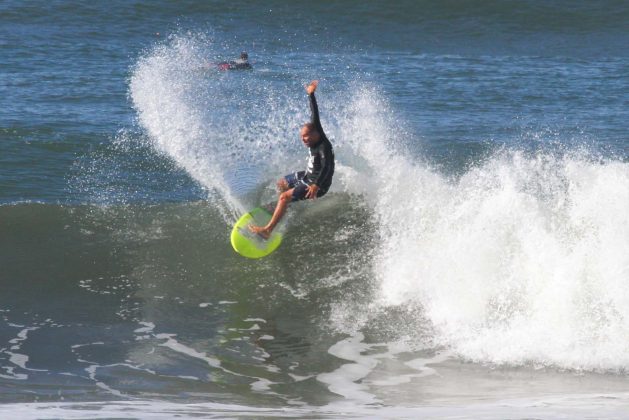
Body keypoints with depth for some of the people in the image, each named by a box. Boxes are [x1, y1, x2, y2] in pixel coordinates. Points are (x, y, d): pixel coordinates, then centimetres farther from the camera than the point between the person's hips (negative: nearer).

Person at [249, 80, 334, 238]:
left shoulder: (324, 147, -28)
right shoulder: (317, 132, -5)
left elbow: (327, 167, -40)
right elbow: (315, 116, 5)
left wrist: (316, 185, -51)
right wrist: (311, 95, 13)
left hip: (318, 184, -10)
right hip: (308, 175, 10)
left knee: (284, 197, -24)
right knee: (281, 184, 26)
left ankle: (268, 230, -30)